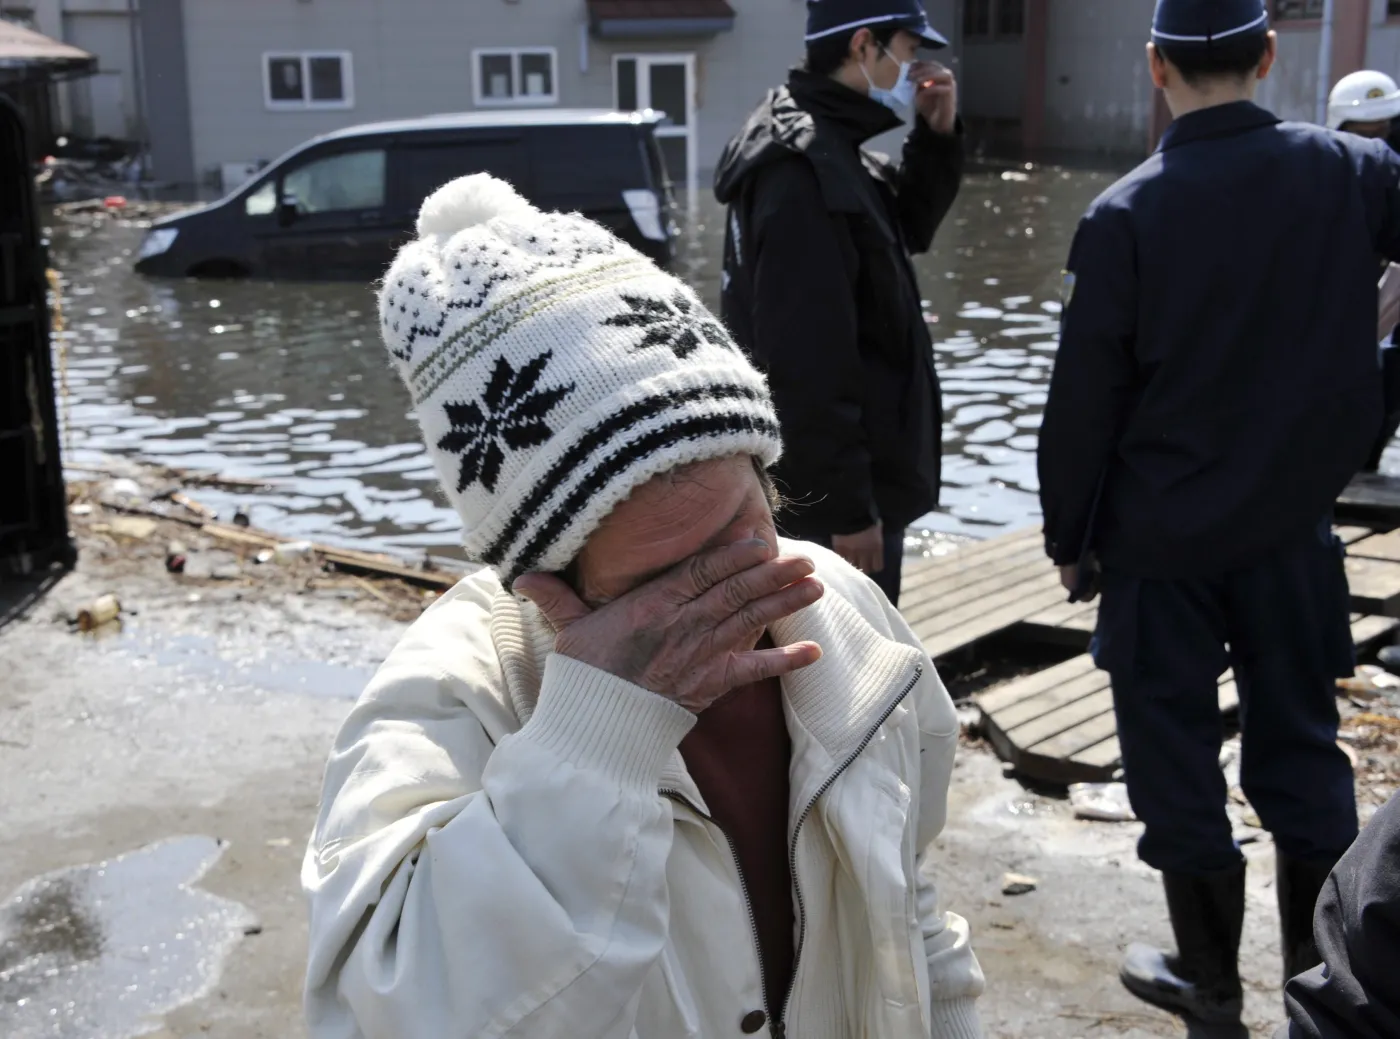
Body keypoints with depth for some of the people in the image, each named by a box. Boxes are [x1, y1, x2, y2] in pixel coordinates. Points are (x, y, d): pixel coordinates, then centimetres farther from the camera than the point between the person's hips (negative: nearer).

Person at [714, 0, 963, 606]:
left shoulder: (830, 150, 10)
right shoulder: (805, 170, -22)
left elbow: (906, 229, 25)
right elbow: (808, 365, -26)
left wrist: (937, 138, 8)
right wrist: (847, 506, -24)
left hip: (843, 482, 10)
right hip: (828, 493, -10)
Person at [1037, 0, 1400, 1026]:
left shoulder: (1125, 215, -15)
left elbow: (1083, 401, -11)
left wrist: (1069, 537, 0)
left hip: (1158, 530, -3)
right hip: (1292, 521, 3)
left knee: (1174, 747, 10)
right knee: (1300, 740, 16)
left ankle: (1209, 976, 23)